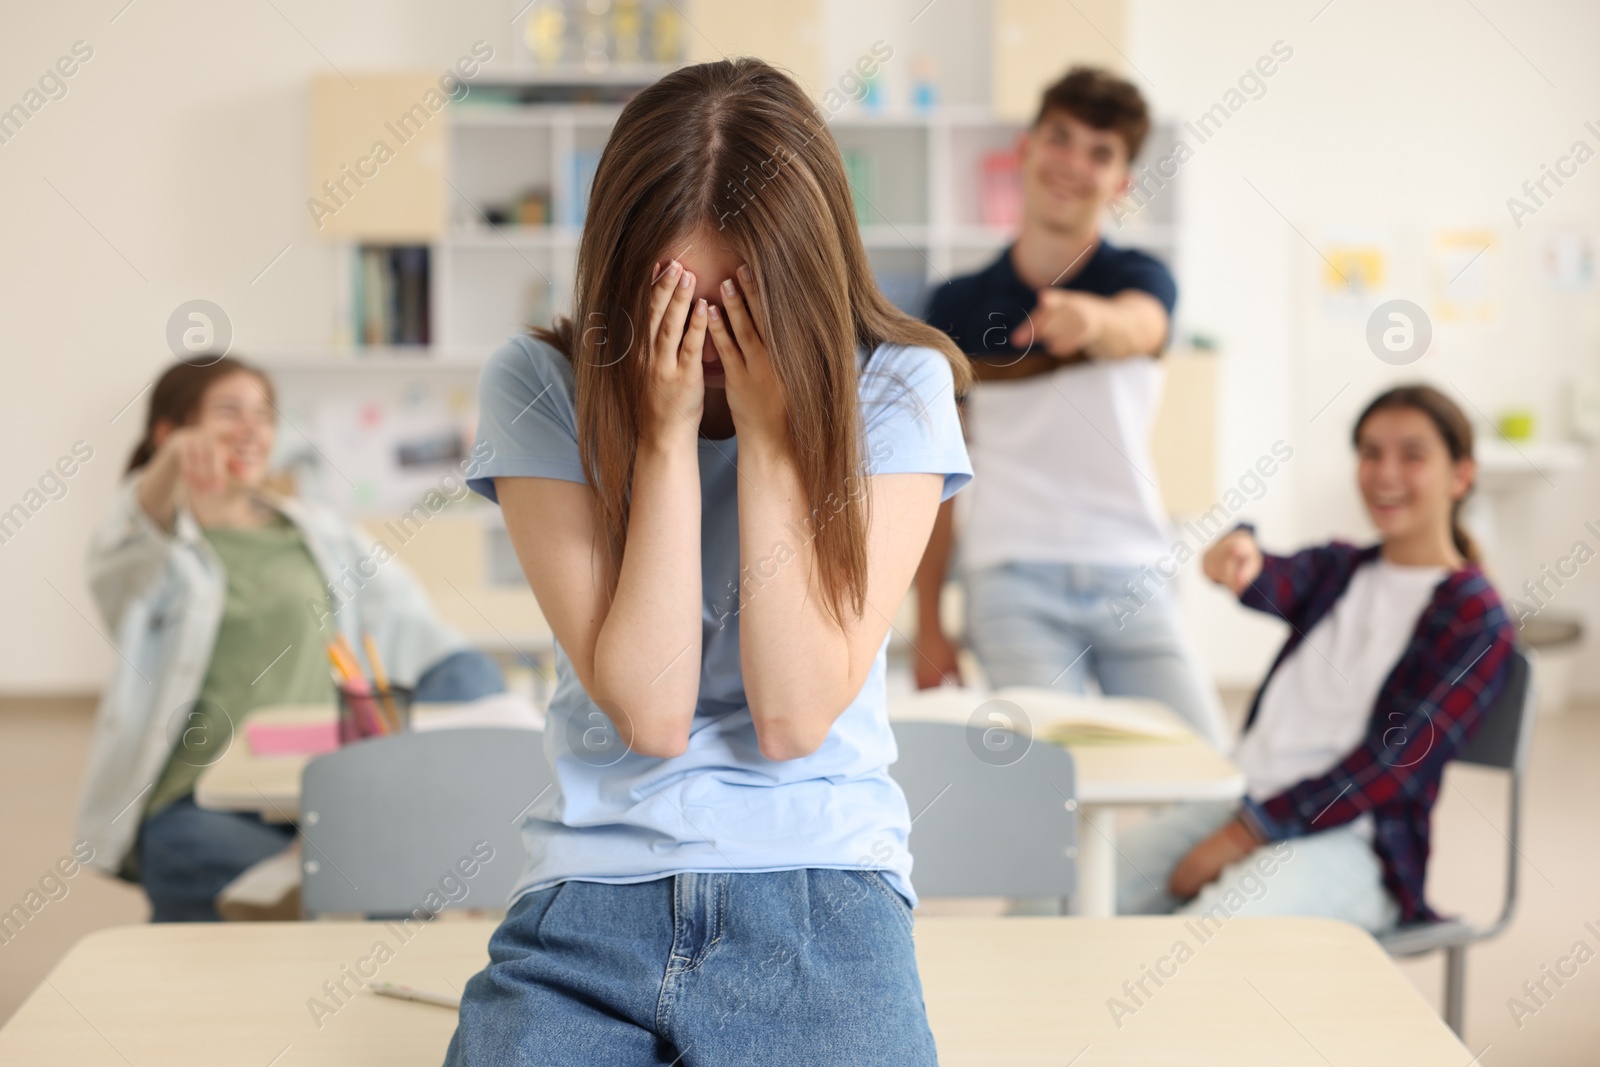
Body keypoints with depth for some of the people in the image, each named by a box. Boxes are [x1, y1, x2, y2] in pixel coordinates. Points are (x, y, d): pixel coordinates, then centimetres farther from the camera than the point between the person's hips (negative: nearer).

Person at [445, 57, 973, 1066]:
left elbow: (796, 715, -10)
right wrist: (669, 433, -14)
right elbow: (647, 712, -11)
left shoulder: (892, 390, -2)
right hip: (590, 895, 1)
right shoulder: (541, 387, -3)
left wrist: (769, 432, -13)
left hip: (820, 896, 0)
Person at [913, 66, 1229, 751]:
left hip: (1132, 577, 1)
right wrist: (927, 623, 6)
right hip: (1013, 580, 0)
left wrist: (1092, 320, -46)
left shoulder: (1139, 279, 5)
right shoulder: (957, 307, 7)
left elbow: (1135, 328, -22)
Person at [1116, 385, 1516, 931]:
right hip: (1243, 796, 7)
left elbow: (1393, 764, -11)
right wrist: (1238, 555, -34)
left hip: (1348, 840, -6)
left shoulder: (1474, 618, -3)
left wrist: (1244, 835, -15)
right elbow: (1277, 584, -8)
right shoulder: (1338, 568, 17)